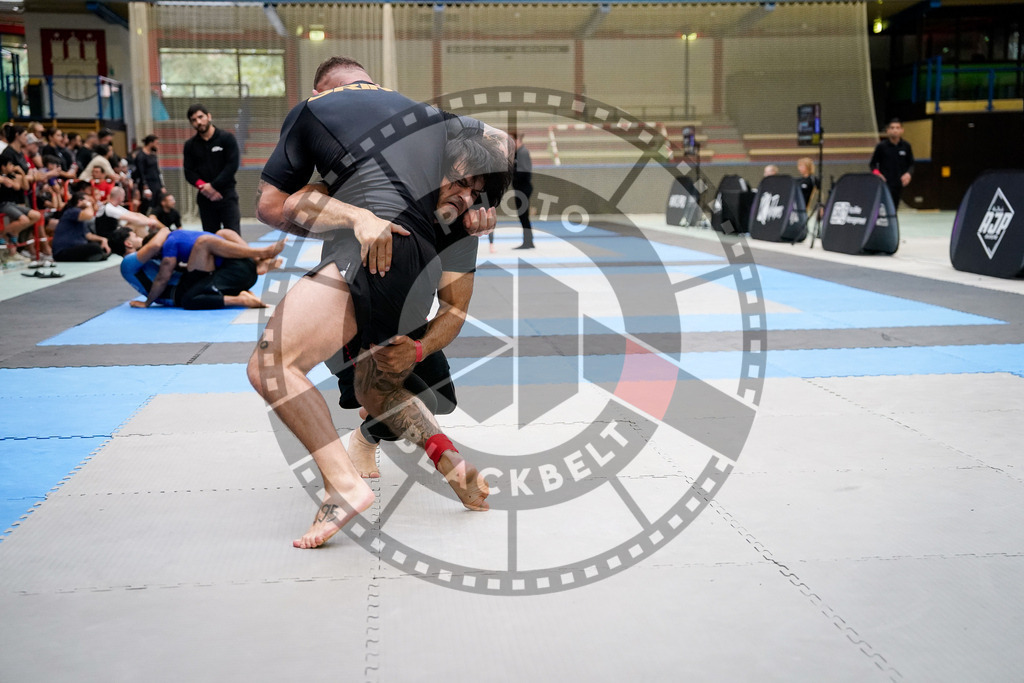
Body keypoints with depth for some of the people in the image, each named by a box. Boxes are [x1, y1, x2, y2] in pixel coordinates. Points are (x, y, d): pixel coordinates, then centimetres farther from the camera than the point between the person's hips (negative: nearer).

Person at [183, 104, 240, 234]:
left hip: (226, 194, -3)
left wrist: (213, 185, -13)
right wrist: (202, 185, -13)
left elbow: (232, 166, -7)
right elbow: (189, 171, 7)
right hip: (205, 197, 4)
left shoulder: (227, 138, 1)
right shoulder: (190, 145, 11)